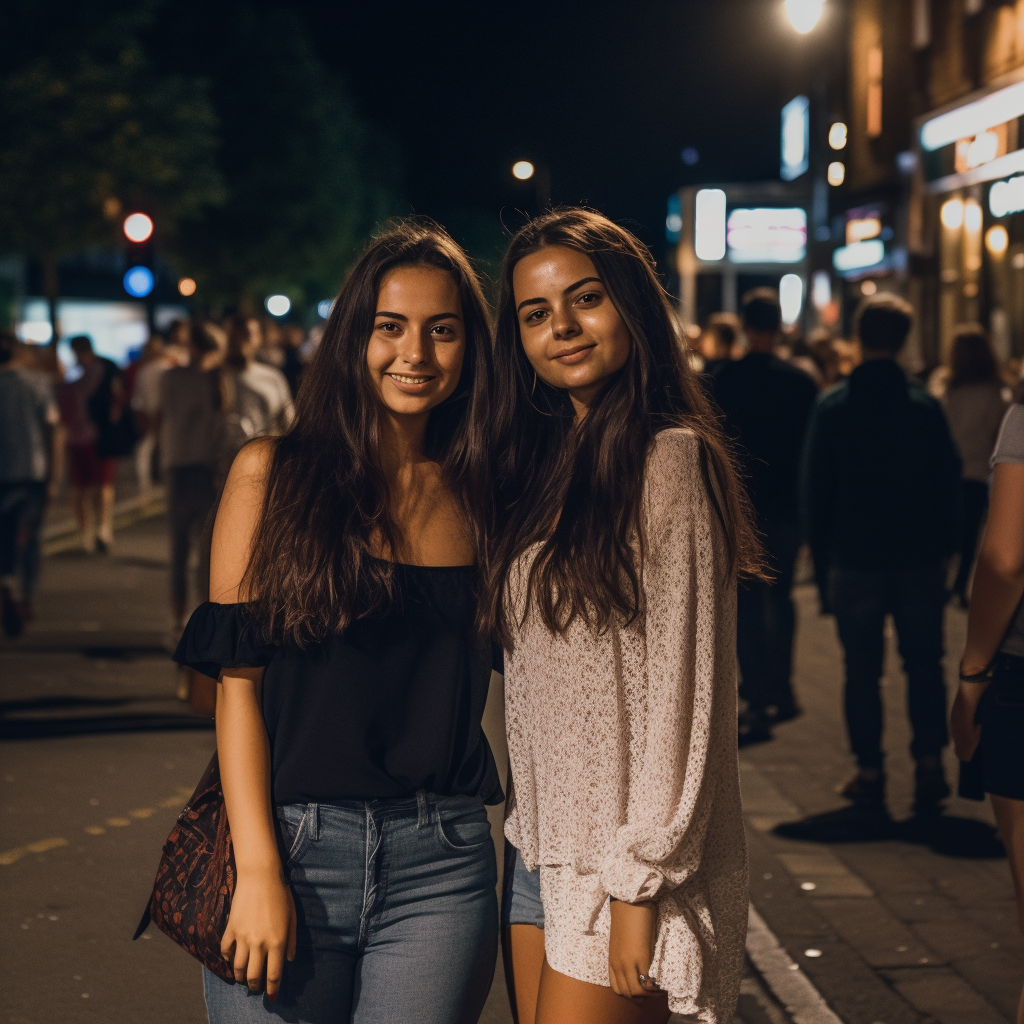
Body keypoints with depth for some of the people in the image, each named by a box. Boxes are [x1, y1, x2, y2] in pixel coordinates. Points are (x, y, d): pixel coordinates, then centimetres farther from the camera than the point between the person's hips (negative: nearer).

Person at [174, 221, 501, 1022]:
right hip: (293, 845, -2)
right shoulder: (274, 473, 0)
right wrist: (258, 871, -10)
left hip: (441, 865, 2)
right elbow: (238, 680, -4)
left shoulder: (481, 497, 7)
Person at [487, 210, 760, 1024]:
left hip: (622, 864, -7)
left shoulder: (670, 459, -12)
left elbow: (682, 693, -15)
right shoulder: (543, 462, 12)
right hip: (539, 849, 7)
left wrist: (640, 885, -16)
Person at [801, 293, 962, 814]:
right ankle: (929, 766, 2)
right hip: (921, 560, 1)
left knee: (862, 671, 5)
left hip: (854, 561, -1)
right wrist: (943, 547, 10)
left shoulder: (832, 406, -3)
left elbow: (815, 492, 0)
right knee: (924, 665, 9)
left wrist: (822, 565, 6)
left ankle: (870, 772, 6)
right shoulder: (925, 404, -1)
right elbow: (949, 483, 3)